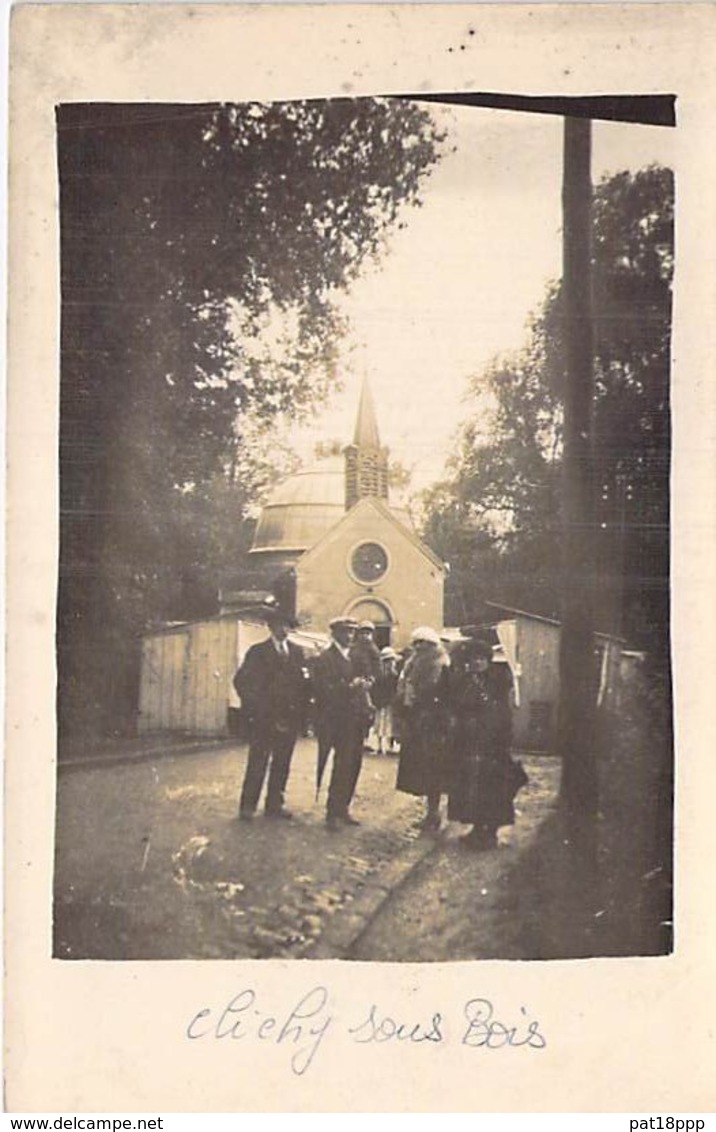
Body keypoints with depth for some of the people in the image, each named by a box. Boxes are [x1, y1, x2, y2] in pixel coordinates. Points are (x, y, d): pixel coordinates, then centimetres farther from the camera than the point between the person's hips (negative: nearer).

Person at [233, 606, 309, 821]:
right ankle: (248, 806, 4)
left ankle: (275, 805, 17)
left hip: (289, 717, 4)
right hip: (264, 718, -4)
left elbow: (302, 681, 9)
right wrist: (256, 708, -9)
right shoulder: (258, 652, -1)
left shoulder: (296, 652, 11)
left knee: (282, 763, 8)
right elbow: (242, 682, -5)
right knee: (257, 763, -3)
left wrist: (300, 712, -1)